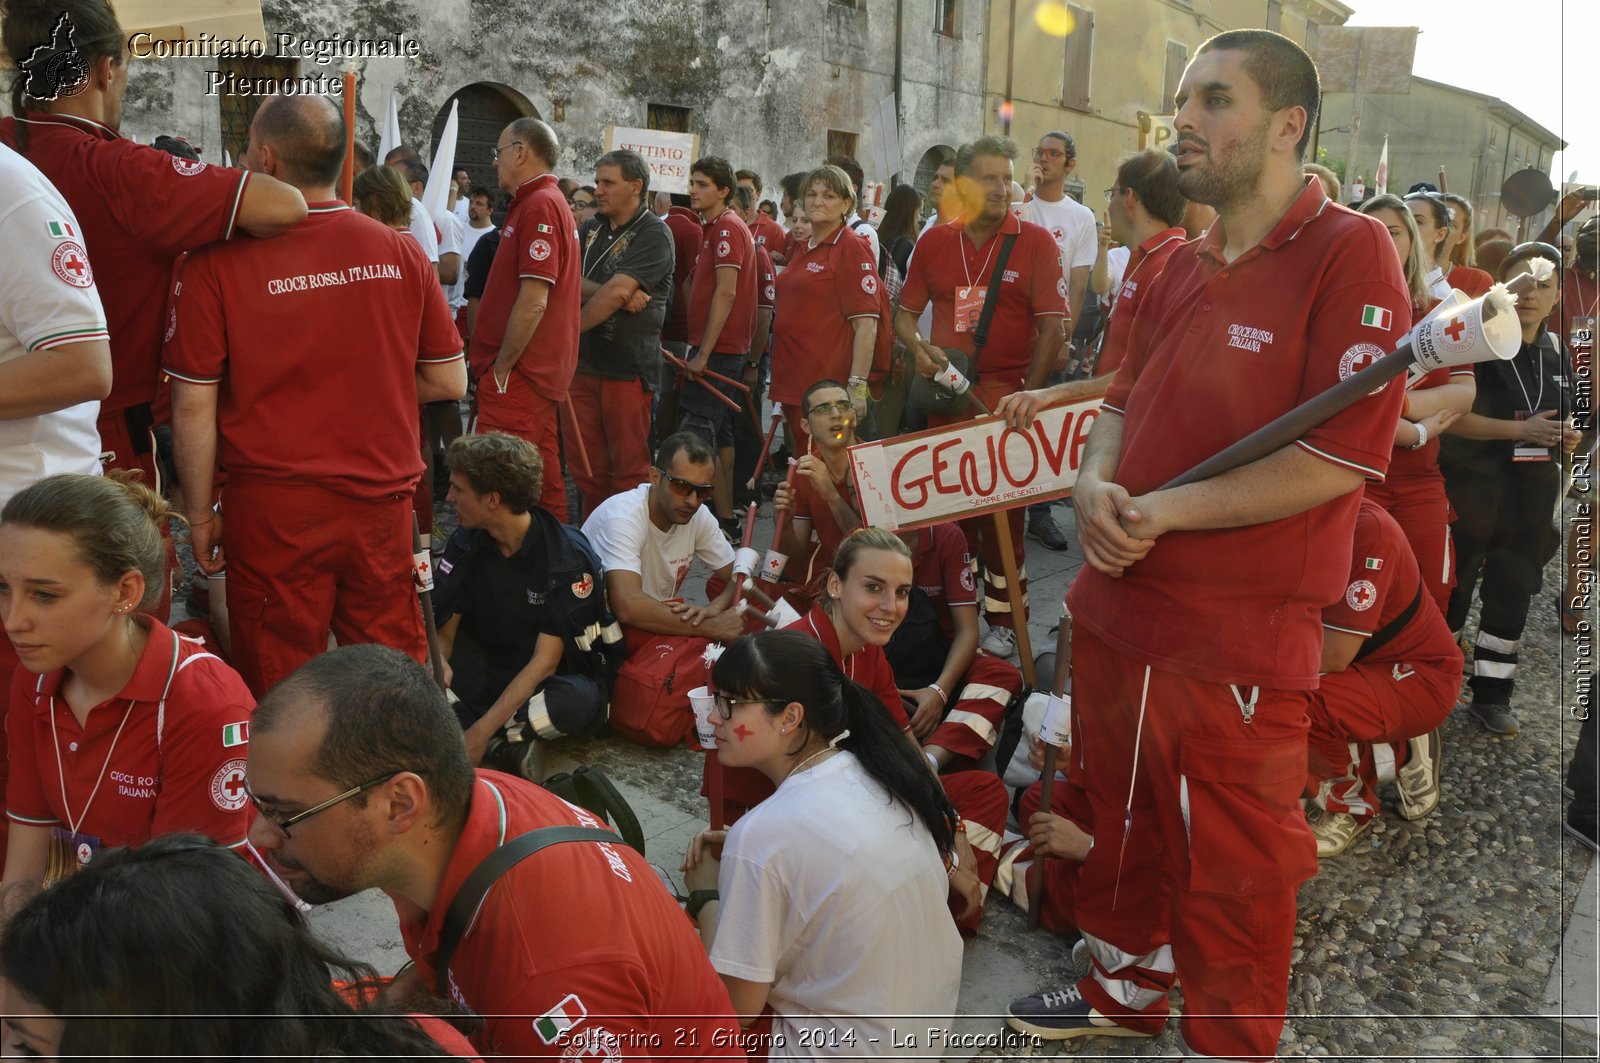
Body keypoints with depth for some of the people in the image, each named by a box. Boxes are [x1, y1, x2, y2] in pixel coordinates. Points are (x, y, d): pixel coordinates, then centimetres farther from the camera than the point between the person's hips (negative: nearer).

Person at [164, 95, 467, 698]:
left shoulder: (219, 261, -10)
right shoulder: (399, 252, -2)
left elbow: (194, 406, -7)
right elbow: (449, 381, 5)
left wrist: (200, 514, 4)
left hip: (272, 511, -2)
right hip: (384, 499, 3)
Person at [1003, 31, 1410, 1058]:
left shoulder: (1350, 252, -12)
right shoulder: (1181, 270, 12)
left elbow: (1340, 457, -19)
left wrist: (1161, 512, -18)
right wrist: (1095, 485, -4)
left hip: (1239, 640, -7)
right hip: (1121, 607, 8)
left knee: (1232, 870, 8)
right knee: (1121, 819, 22)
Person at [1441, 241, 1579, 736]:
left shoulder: (1556, 353, 11)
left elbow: (1562, 416, 23)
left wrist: (1567, 436, 0)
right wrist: (1521, 429, -23)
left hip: (1532, 496, 6)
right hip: (1473, 488, -6)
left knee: (1513, 596, 11)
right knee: (1452, 592, -1)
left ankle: (1492, 694, 23)